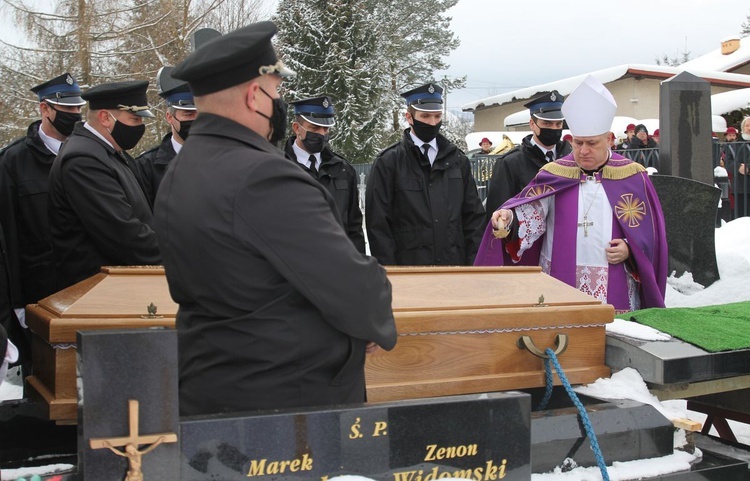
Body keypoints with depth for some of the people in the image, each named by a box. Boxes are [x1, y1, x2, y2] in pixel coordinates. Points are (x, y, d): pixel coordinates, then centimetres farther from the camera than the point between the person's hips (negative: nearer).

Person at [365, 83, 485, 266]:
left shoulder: (457, 160, 12)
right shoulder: (387, 163, 0)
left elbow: (474, 215, 13)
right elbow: (378, 223, -3)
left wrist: (474, 263, 4)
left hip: (455, 264, 4)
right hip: (408, 266, -3)